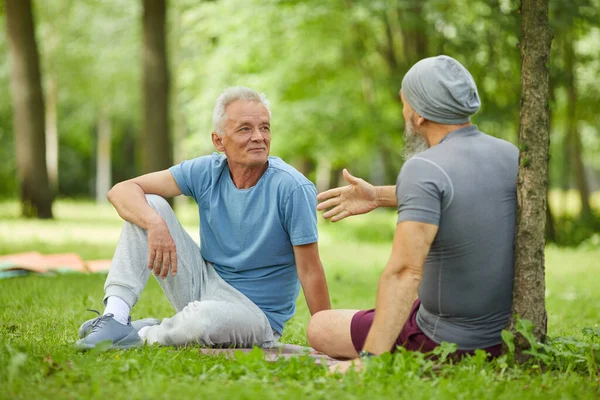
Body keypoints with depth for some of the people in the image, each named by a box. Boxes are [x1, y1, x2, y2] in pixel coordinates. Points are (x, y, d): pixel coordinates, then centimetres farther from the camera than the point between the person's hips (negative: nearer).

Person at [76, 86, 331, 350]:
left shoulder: (293, 189, -19)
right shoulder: (207, 172, -6)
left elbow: (310, 272, -18)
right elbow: (122, 190, -10)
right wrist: (155, 223, -31)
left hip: (258, 315, -5)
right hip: (204, 284, 5)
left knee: (204, 317, -40)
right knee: (148, 206, -9)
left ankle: (144, 333, -6)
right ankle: (116, 318, -17)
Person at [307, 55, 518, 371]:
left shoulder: (424, 168, -23)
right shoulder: (511, 155, 0)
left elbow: (404, 271, -32)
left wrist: (368, 359, -35)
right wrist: (380, 197, 22)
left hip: (447, 342, -8)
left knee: (320, 328, 9)